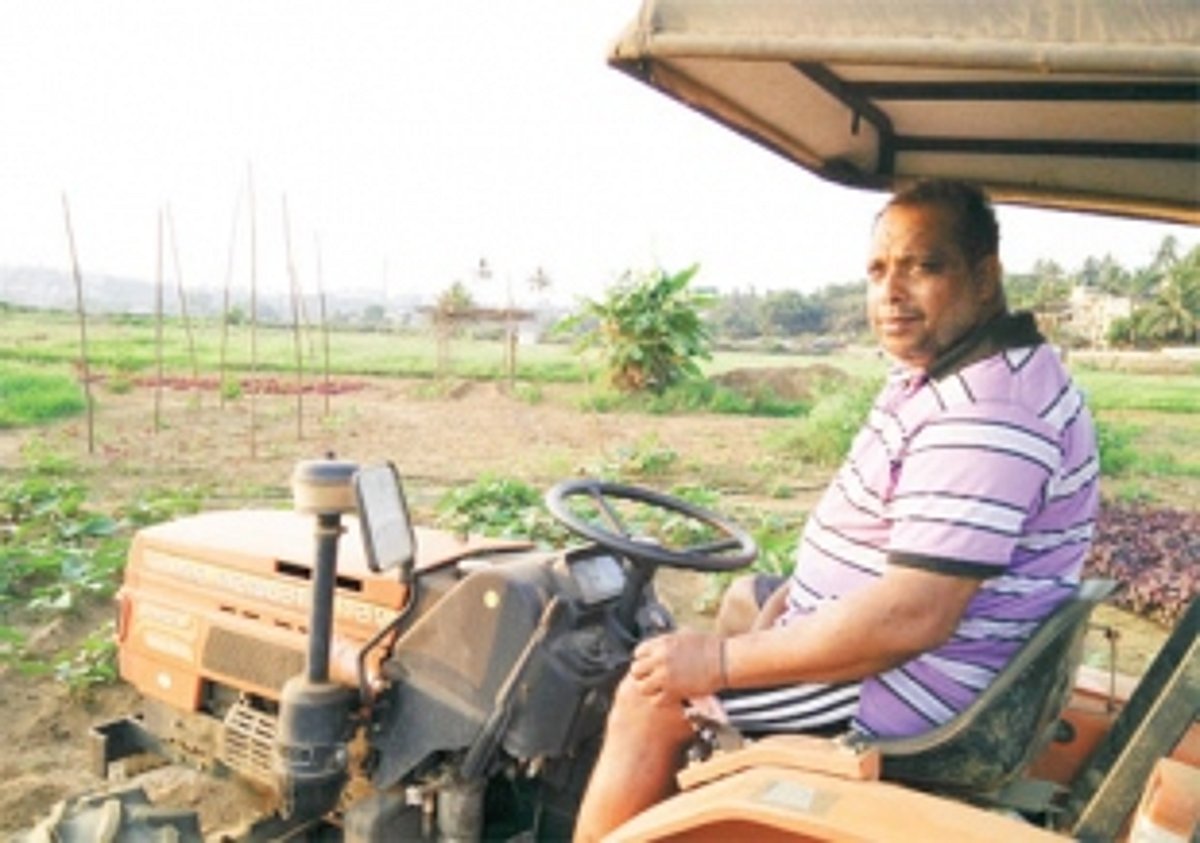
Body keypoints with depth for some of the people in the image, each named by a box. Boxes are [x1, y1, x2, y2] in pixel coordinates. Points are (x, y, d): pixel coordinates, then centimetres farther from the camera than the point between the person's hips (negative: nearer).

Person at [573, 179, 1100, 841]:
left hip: (902, 696, -11)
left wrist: (723, 660, -25)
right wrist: (788, 599, 4)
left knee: (648, 700, -7)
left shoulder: (985, 415, -27)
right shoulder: (946, 374, 7)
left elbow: (911, 618, -32)